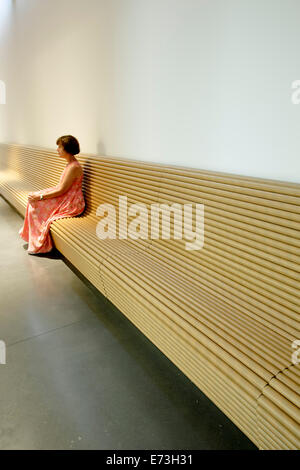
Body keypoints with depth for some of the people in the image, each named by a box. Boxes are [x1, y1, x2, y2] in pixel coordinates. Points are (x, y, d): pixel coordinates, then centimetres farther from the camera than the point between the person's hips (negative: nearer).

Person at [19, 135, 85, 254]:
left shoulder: (74, 167, -21)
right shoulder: (70, 164, 10)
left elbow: (61, 190, -21)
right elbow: (61, 187, 14)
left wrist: (40, 197, -15)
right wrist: (38, 194, 11)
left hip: (71, 204, -9)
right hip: (65, 198, 9)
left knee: (35, 205, -8)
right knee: (33, 198, 4)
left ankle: (39, 245, 6)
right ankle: (34, 239, 12)